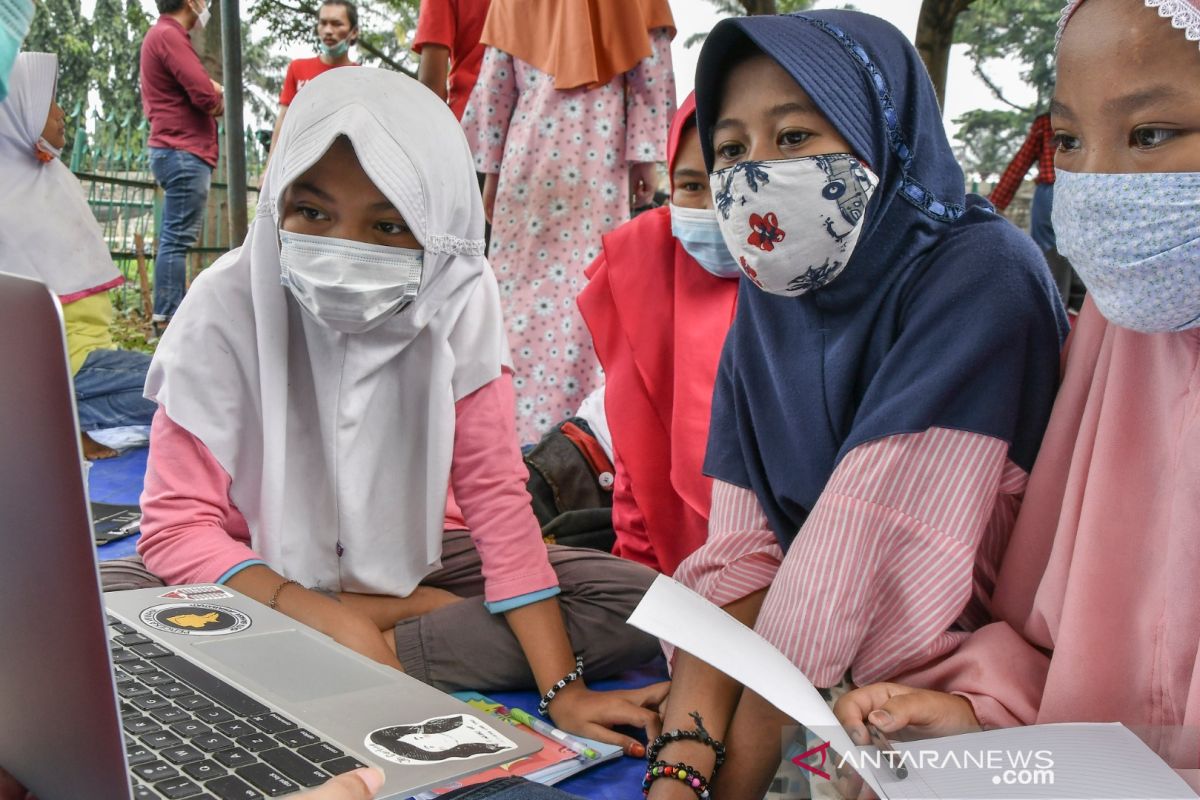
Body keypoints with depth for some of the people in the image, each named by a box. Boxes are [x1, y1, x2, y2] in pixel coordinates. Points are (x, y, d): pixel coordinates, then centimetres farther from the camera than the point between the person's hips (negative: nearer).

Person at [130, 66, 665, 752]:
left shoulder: (460, 296, -16)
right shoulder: (229, 303, -20)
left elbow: (495, 489, -17)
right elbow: (178, 523, -19)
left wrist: (562, 687, -24)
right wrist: (333, 621, -32)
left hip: (414, 557, 2)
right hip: (267, 572, -1)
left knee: (637, 603, -19)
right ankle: (407, 619, -16)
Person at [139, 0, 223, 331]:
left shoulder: (161, 35, 20)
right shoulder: (169, 35, -13)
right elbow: (206, 96, -19)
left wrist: (212, 95, 1)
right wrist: (219, 101, 3)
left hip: (175, 151, 11)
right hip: (184, 153, -11)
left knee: (172, 238, 12)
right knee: (178, 239, -10)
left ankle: (168, 314, 16)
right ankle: (169, 319, -10)